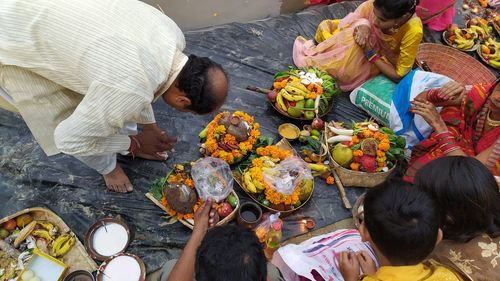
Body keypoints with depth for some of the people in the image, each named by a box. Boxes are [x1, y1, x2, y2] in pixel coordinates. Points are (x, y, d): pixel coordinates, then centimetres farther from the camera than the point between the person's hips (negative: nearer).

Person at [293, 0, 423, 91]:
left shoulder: (413, 31, -39)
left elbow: (399, 76, -30)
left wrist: (370, 53, -35)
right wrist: (362, 26, -38)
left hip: (383, 63, -3)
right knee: (325, 26, -19)